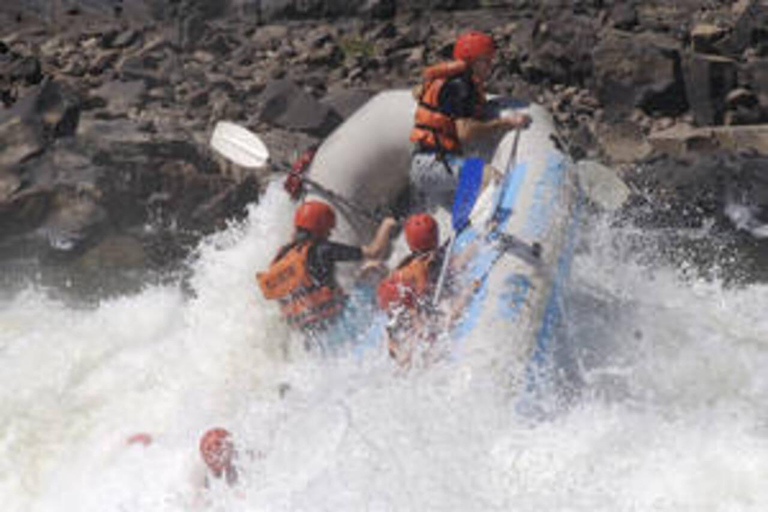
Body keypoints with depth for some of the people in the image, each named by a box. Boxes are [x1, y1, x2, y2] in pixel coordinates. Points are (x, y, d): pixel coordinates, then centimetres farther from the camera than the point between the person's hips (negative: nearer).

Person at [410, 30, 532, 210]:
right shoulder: (459, 86, -13)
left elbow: (418, 92, 33)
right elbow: (465, 133, -22)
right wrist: (503, 123, -16)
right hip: (433, 162, -11)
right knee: (492, 177, -29)